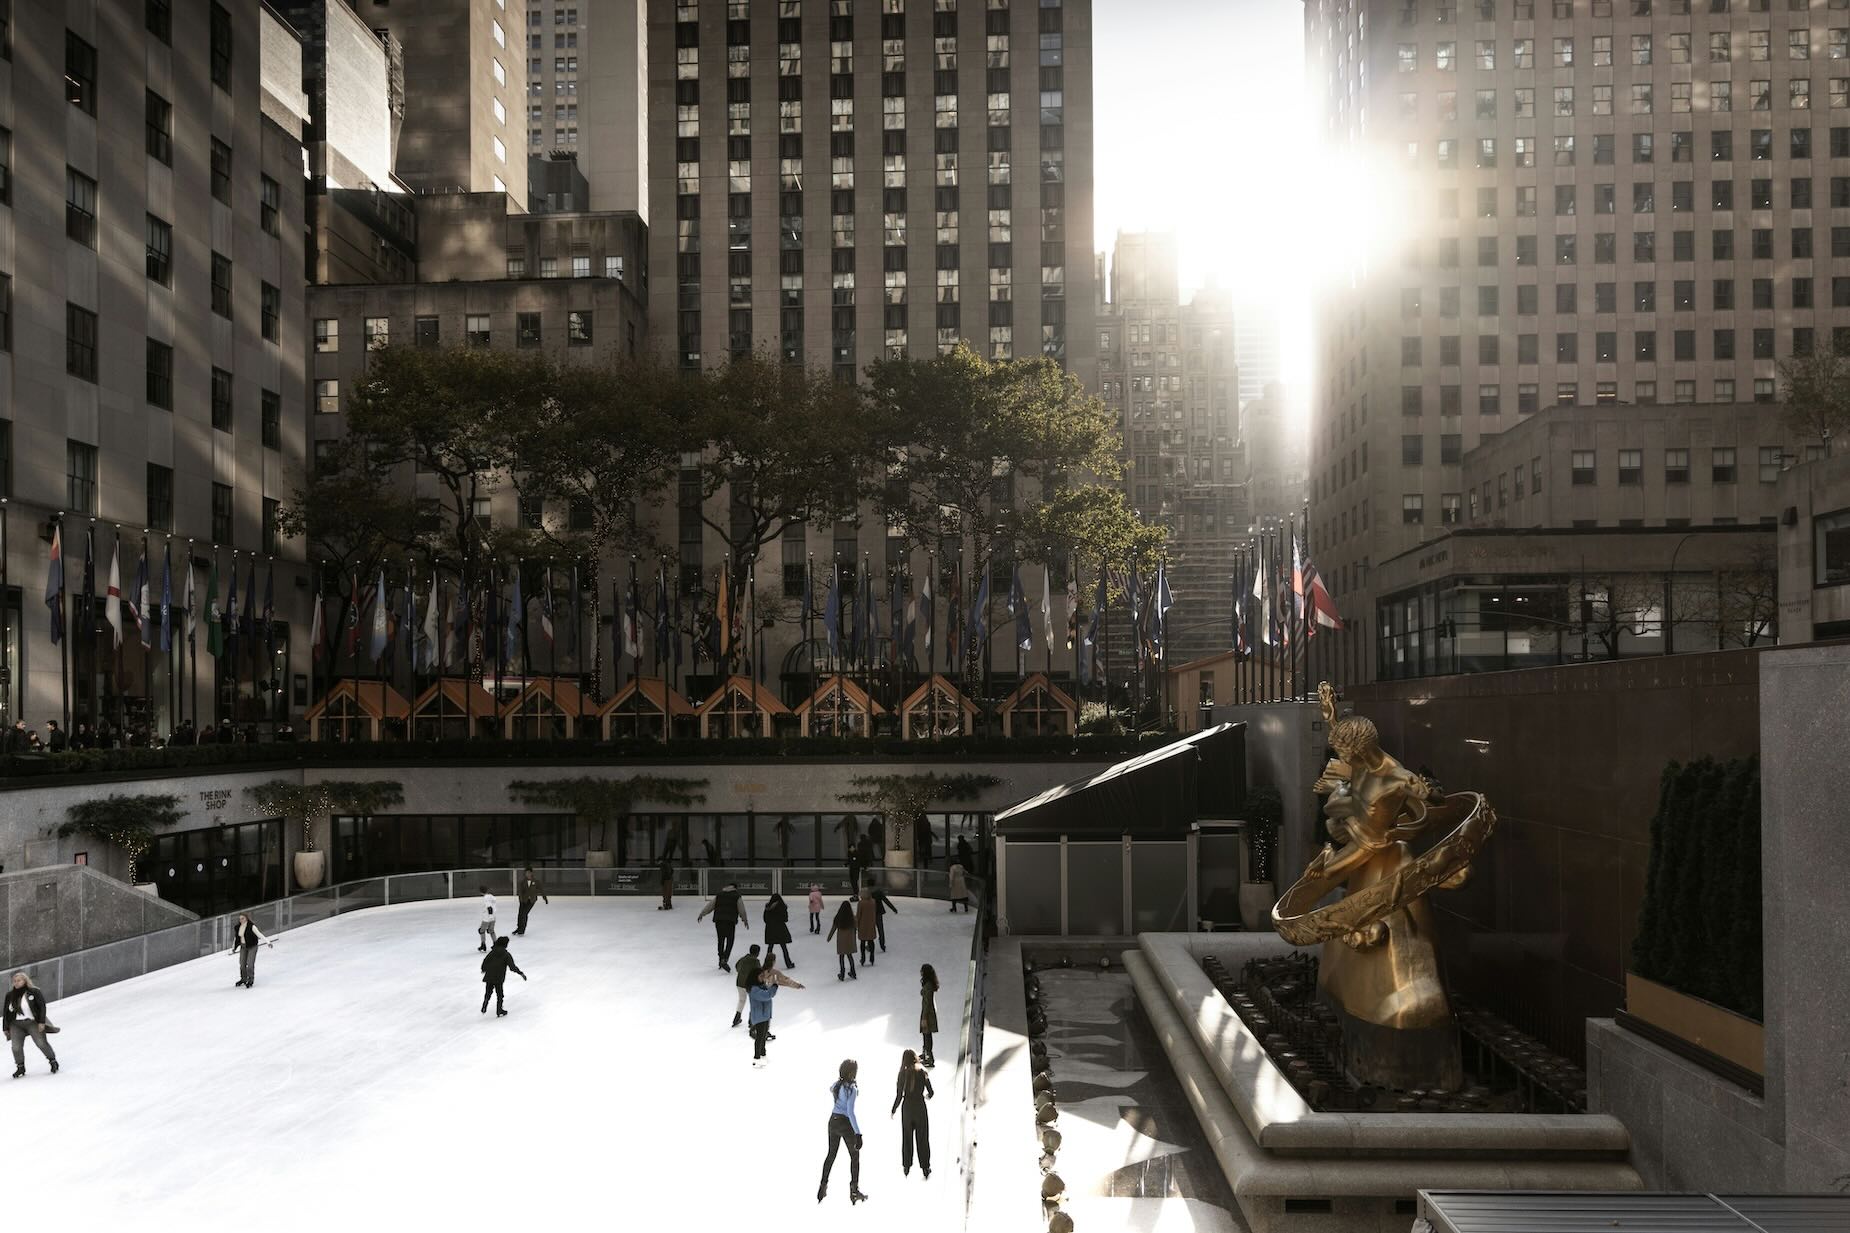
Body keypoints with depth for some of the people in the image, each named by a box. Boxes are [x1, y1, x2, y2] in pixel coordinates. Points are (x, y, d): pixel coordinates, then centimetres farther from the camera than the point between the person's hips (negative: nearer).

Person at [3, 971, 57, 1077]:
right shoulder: (10, 995, 7)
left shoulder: (34, 992, -6)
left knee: (41, 1043, -7)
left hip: (32, 1022, -3)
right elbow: (5, 1012, 13)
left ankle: (53, 1061, 13)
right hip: (16, 1025, 3)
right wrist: (6, 1028, 11)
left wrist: (41, 1022, -14)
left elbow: (42, 1006, -7)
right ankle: (20, 1067, 13)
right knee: (16, 1047, -8)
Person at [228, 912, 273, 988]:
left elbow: (259, 935, -20)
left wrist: (268, 942, -24)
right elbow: (236, 938, 15)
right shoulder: (237, 928, 0)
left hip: (252, 946, -6)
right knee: (242, 963, 9)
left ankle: (251, 980, 3)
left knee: (250, 963, -10)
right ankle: (243, 979, 29)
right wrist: (234, 948, 21)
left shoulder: (251, 926, -19)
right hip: (243, 947, 6)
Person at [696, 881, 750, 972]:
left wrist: (701, 914, 18)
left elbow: (710, 905, 11)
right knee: (730, 941, -2)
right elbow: (742, 910, 5)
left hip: (718, 920, 4)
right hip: (730, 921, -4)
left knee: (720, 940, 16)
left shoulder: (719, 895, 12)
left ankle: (721, 960, 24)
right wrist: (745, 920, 18)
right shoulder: (737, 897, 3)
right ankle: (724, 960, -19)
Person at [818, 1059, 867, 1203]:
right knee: (855, 1156, 10)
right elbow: (850, 1112, -26)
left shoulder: (836, 1084, -1)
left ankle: (823, 1187, 19)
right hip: (845, 1123, -6)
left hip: (833, 1121, 6)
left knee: (831, 1155, 19)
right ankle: (854, 1191, 10)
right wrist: (858, 1133, -25)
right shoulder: (851, 1089, -22)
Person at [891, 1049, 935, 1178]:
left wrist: (893, 1110, 5)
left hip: (906, 1108, 1)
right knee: (922, 1139, 10)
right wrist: (927, 1096, 18)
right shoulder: (922, 1072, -7)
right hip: (920, 1108, -1)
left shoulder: (903, 1073, -7)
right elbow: (931, 1093, -5)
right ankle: (925, 1168, 13)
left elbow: (899, 1096, -7)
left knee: (906, 1138, 14)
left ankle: (907, 1167, 19)